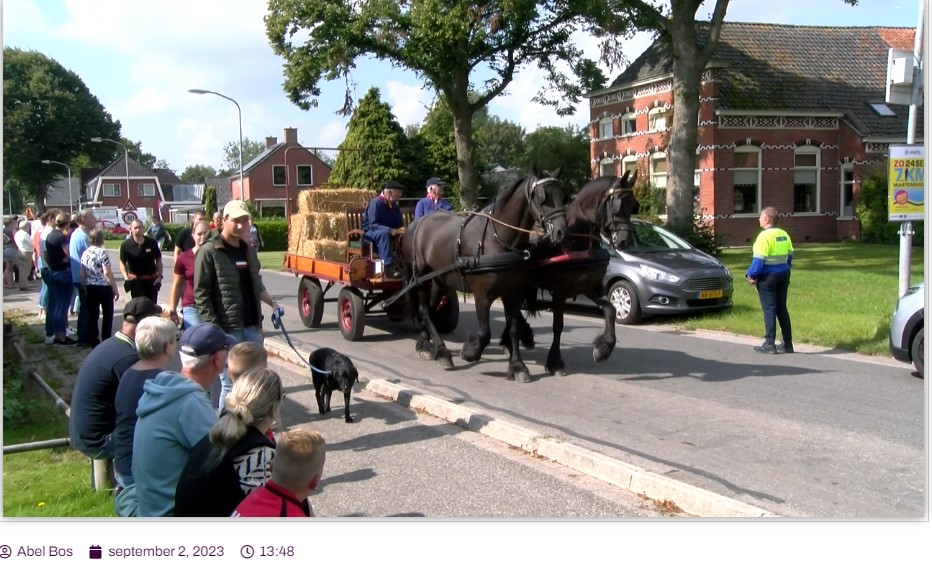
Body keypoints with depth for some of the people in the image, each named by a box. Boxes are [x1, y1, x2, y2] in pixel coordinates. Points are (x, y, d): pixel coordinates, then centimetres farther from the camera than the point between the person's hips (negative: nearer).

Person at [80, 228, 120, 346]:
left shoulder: (85, 253, 4)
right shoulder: (102, 252, -14)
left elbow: (82, 274, 7)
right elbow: (107, 273, -18)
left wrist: (85, 289, 16)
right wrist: (115, 289, -12)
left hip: (90, 288, 5)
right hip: (104, 288, -5)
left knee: (92, 315, 9)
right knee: (108, 314, 8)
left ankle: (93, 341, 11)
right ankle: (106, 340, 8)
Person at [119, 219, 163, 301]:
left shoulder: (152, 243, 0)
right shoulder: (126, 245, -4)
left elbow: (158, 260, 6)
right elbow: (122, 263, 2)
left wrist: (159, 276, -4)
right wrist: (126, 277, -12)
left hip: (152, 280, 2)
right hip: (136, 281, -2)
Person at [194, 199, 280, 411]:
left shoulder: (248, 250, 13)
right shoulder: (209, 252, -8)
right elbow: (201, 295, -11)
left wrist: (271, 302, 4)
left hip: (252, 327, 6)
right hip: (227, 330, -6)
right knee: (230, 384, 0)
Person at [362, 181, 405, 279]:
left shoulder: (394, 205, 5)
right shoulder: (376, 203, -17)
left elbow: (399, 224, 5)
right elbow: (373, 225, -25)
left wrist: (401, 230, -21)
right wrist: (390, 230, -36)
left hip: (388, 232, 7)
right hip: (370, 234, -7)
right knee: (384, 233, -40)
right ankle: (388, 267, -49)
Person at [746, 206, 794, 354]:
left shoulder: (765, 236, -16)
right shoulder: (784, 235, 8)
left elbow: (759, 259, -19)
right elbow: (789, 256, 13)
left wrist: (751, 275, -9)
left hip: (768, 277, -7)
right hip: (783, 275, 7)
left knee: (769, 310, -3)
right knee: (782, 309, 12)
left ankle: (769, 344, -2)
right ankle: (787, 344, 14)